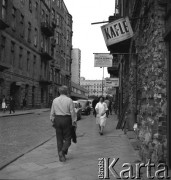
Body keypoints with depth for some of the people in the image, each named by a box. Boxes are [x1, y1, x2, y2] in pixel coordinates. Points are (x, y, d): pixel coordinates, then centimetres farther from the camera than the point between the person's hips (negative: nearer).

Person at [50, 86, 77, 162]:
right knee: (67, 138, 8)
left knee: (59, 139, 11)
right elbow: (72, 112, -8)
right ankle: (62, 151, -14)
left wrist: (53, 121, 16)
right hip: (66, 119, -3)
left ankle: (61, 156, 14)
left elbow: (52, 112, 7)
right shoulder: (69, 100, -7)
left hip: (57, 119, 4)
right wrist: (74, 121, 1)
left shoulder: (55, 100, 3)